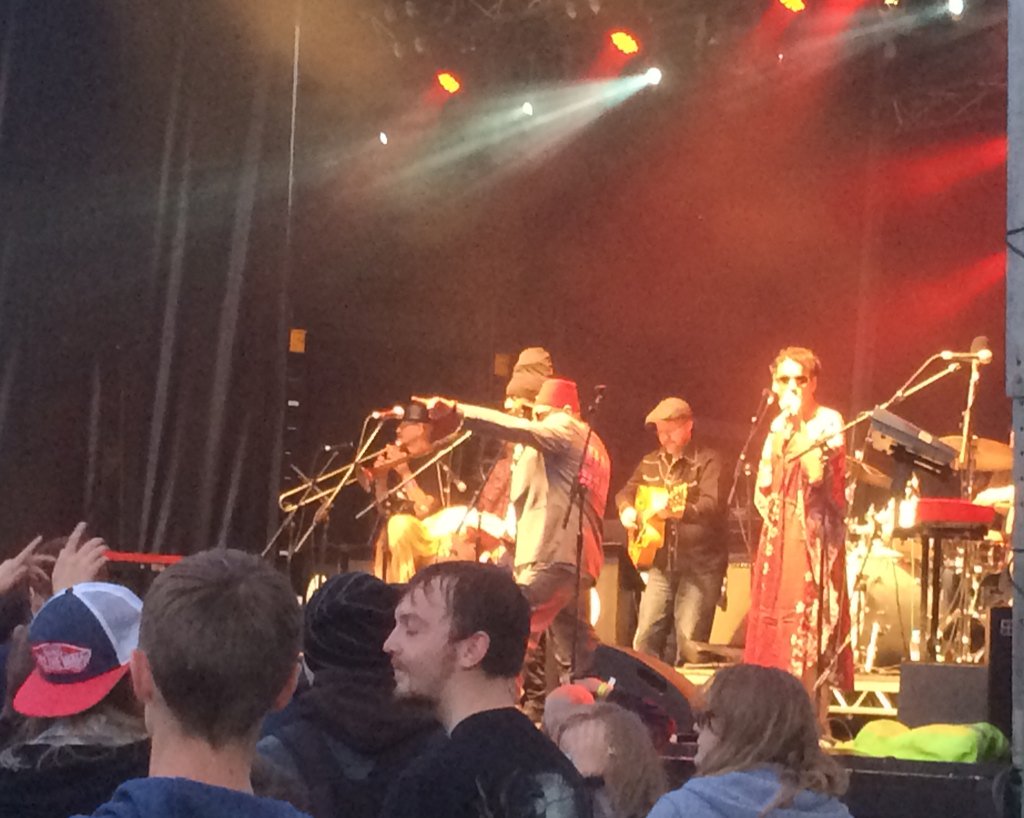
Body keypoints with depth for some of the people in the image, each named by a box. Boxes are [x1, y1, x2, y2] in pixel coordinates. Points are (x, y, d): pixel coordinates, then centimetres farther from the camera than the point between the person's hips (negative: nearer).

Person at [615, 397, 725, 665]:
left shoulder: (707, 461, -7)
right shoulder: (650, 462, 13)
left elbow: (712, 505, -20)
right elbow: (627, 491, 23)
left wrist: (679, 511, -38)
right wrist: (627, 509, -1)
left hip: (701, 565, -6)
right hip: (662, 562, 6)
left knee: (689, 645, -8)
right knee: (645, 640, 1)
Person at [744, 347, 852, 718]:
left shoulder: (827, 422, -4)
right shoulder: (778, 425, 16)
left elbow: (816, 474, -19)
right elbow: (765, 485, 10)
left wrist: (798, 425, -15)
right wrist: (782, 433, 0)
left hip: (813, 533, -7)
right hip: (779, 534, 7)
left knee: (808, 617, -11)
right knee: (773, 617, 5)